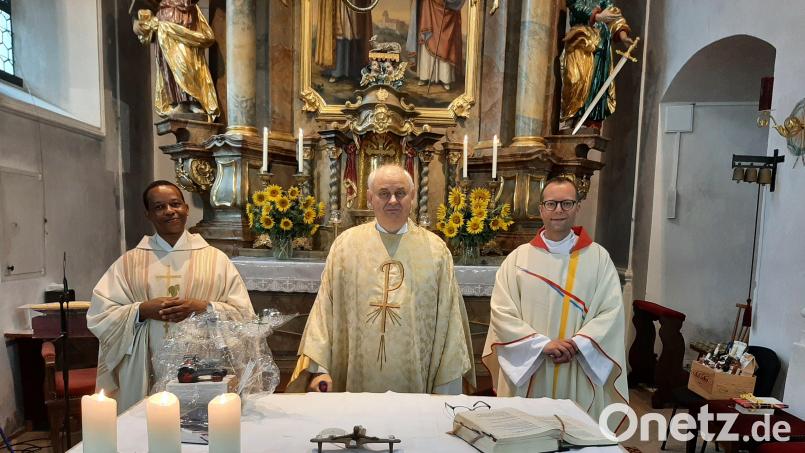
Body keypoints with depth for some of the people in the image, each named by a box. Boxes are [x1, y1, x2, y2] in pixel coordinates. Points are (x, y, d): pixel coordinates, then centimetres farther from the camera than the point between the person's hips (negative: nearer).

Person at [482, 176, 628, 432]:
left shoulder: (598, 257, 2)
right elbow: (501, 311, -7)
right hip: (526, 373, 0)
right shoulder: (518, 257, -1)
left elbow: (611, 311, -4)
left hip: (578, 377, 0)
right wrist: (543, 344, -16)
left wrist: (576, 344, -16)